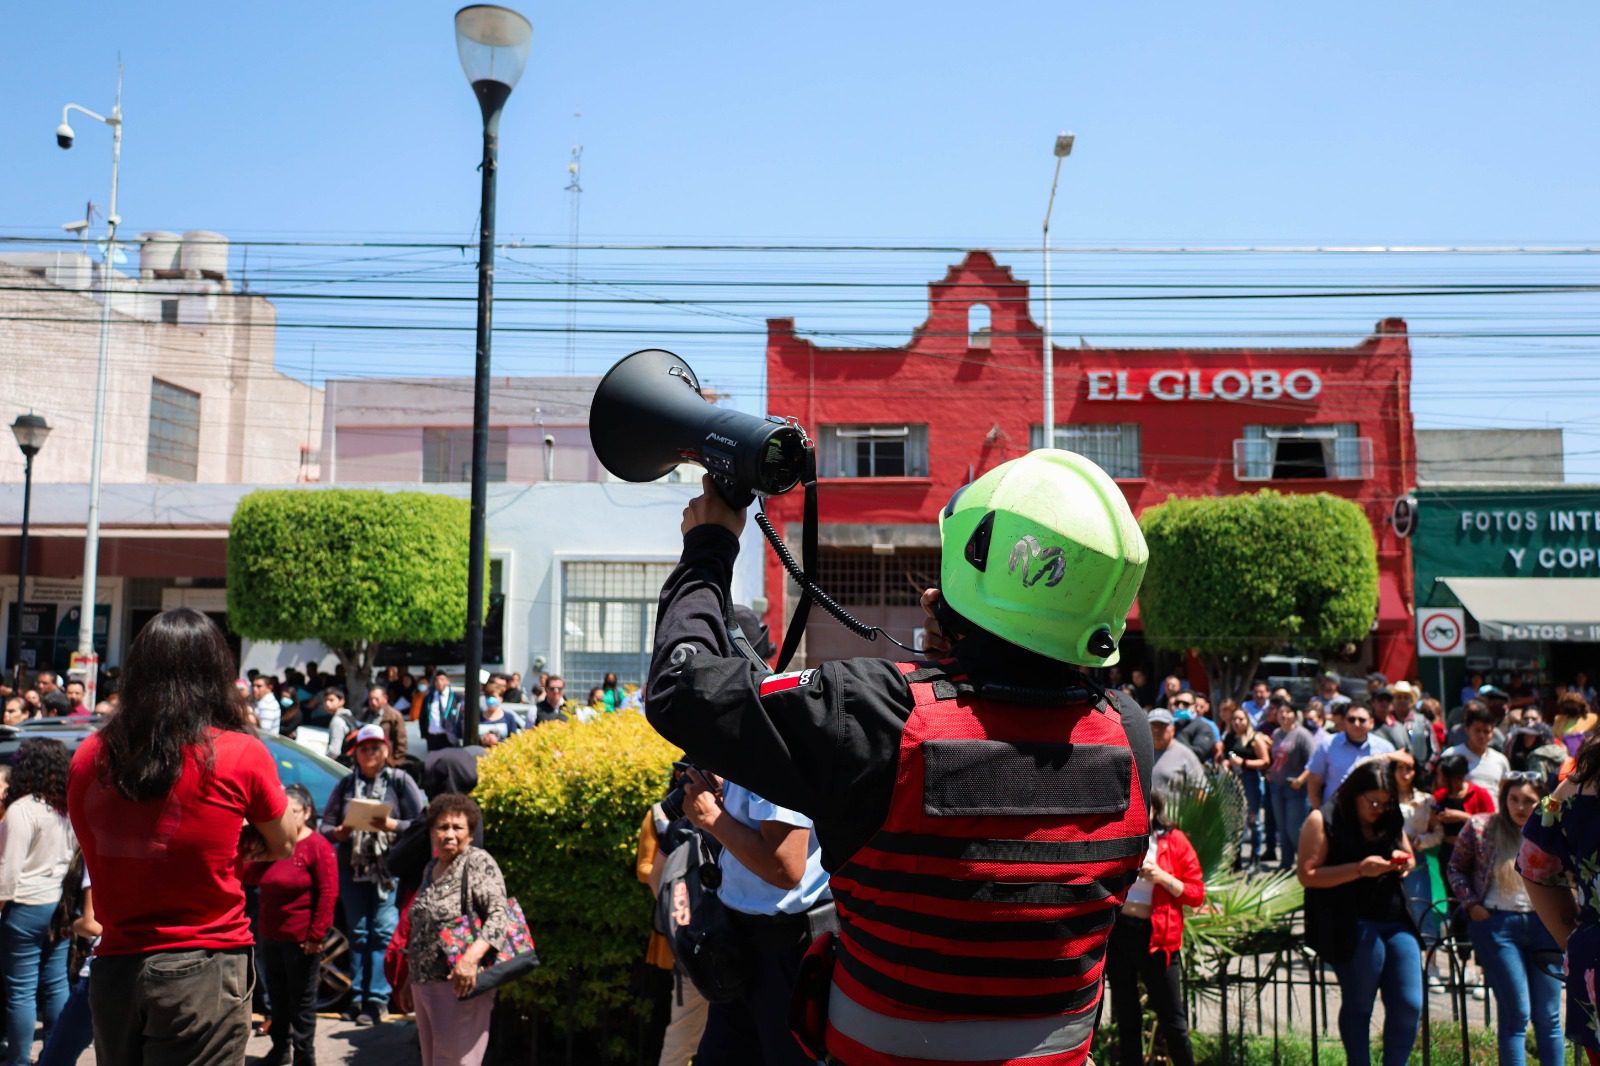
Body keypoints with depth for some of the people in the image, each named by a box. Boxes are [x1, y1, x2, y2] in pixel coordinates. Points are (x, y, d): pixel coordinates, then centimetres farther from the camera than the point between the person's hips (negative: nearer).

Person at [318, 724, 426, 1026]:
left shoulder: (400, 780, 2)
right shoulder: (346, 784, 12)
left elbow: (419, 824, -3)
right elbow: (325, 825, 10)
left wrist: (390, 825, -19)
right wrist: (339, 832, -12)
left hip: (389, 867, -3)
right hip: (352, 867, 3)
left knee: (383, 932, -7)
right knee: (358, 933, 7)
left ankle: (377, 999, -4)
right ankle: (358, 998, 12)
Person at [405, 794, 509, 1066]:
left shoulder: (478, 863, -9)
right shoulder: (432, 868, 14)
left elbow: (499, 916, -20)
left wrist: (471, 957, -34)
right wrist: (410, 979, 23)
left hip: (458, 985, -8)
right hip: (424, 985, 8)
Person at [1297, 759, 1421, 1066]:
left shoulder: (1390, 820, 14)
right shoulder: (1324, 820, -5)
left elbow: (1410, 858, 27)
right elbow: (1307, 875, -10)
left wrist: (1404, 862, 3)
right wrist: (1360, 869, -18)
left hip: (1396, 922, 6)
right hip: (1352, 927, -6)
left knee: (1409, 1006, 4)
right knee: (1358, 1006, 1)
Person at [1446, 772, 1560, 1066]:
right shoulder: (1480, 827, -1)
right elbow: (1456, 868, 8)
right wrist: (1471, 904, -3)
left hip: (1543, 924, 3)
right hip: (1496, 924, -2)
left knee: (1548, 1016, 9)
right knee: (1516, 1014, -2)